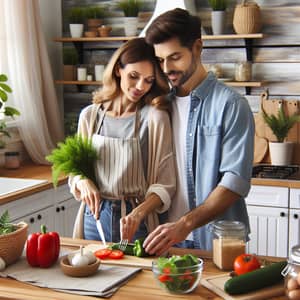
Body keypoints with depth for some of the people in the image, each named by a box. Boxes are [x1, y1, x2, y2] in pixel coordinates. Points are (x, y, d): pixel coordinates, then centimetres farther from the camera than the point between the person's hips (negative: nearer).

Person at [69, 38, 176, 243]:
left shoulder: (155, 118, -11)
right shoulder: (90, 116, 1)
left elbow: (165, 185, -12)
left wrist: (138, 213, -28)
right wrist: (83, 182, -11)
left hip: (136, 224, -3)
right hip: (94, 216, 3)